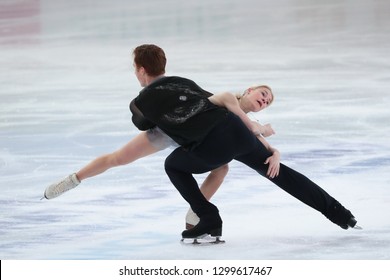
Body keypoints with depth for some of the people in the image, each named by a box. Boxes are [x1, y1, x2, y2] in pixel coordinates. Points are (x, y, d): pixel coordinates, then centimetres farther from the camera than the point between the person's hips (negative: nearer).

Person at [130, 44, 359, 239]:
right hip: (235, 127, 5)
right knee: (276, 171, 22)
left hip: (212, 150, -5)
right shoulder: (184, 82, 24)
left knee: (173, 166, 22)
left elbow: (142, 123, 32)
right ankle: (337, 212, 21)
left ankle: (209, 220, 13)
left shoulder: (141, 103, 9)